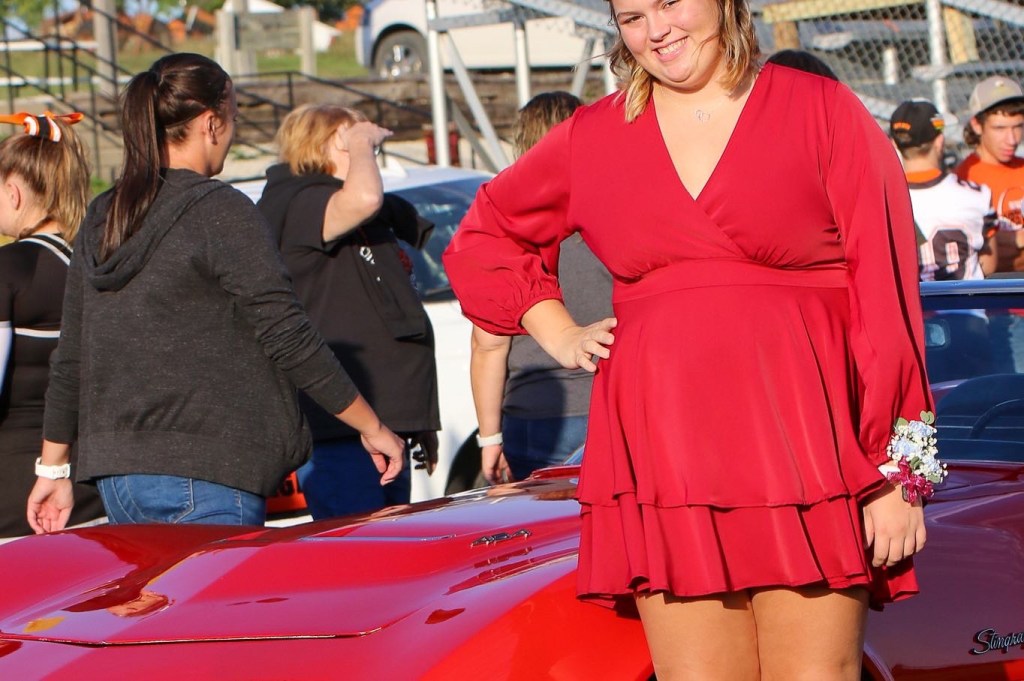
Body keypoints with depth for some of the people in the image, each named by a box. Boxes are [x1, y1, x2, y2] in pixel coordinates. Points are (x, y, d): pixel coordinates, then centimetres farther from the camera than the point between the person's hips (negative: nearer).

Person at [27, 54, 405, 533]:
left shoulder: (100, 219, 11)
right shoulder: (222, 212, -9)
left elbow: (70, 358, 14)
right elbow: (287, 338, -11)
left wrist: (53, 468, 22)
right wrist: (373, 429, -3)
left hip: (114, 477, 7)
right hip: (203, 479, -7)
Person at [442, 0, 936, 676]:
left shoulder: (823, 111, 5)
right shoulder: (593, 137, 13)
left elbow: (886, 297, 0)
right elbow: (482, 239, 28)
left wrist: (897, 475, -5)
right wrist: (559, 335, 14)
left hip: (806, 447, -2)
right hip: (665, 461, 2)